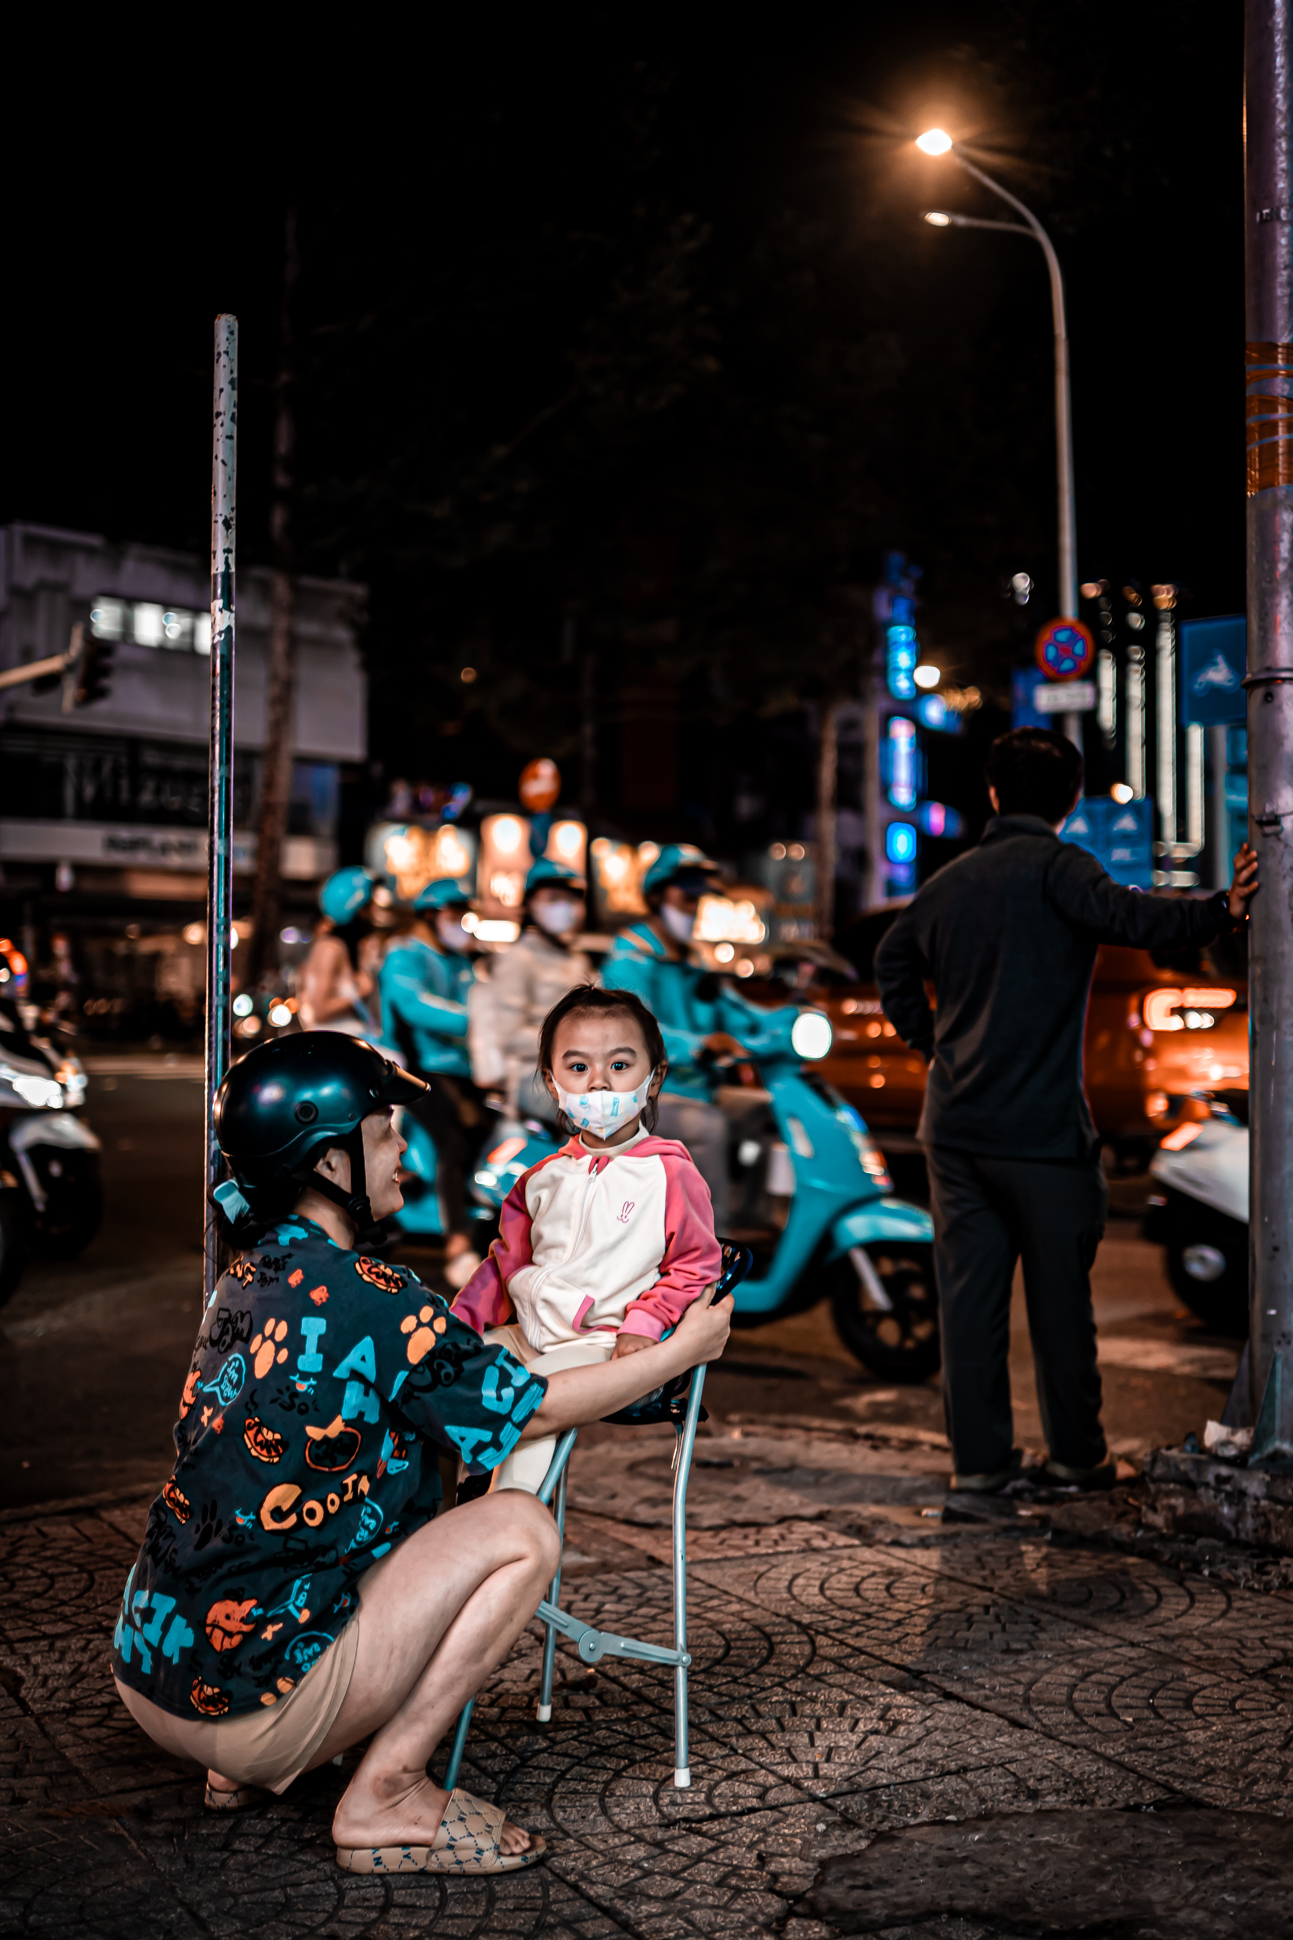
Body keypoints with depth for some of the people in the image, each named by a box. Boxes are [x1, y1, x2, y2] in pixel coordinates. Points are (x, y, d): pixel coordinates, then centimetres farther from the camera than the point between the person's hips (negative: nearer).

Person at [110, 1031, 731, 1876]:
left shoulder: (252, 1277, 7)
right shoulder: (367, 1299, -19)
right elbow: (532, 1410, -7)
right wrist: (684, 1350, 5)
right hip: (244, 1700, -9)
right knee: (521, 1530, -6)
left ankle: (248, 1768, 18)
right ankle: (385, 1797, -3)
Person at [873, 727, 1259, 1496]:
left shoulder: (951, 880, 13)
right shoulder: (1055, 867, -8)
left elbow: (893, 961, 26)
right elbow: (1126, 914, -27)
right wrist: (1223, 911, -31)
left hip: (955, 1124, 6)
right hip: (1040, 1124, -5)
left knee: (969, 1293, 9)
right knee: (1061, 1295, 7)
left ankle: (979, 1456, 14)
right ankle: (1077, 1454, 18)